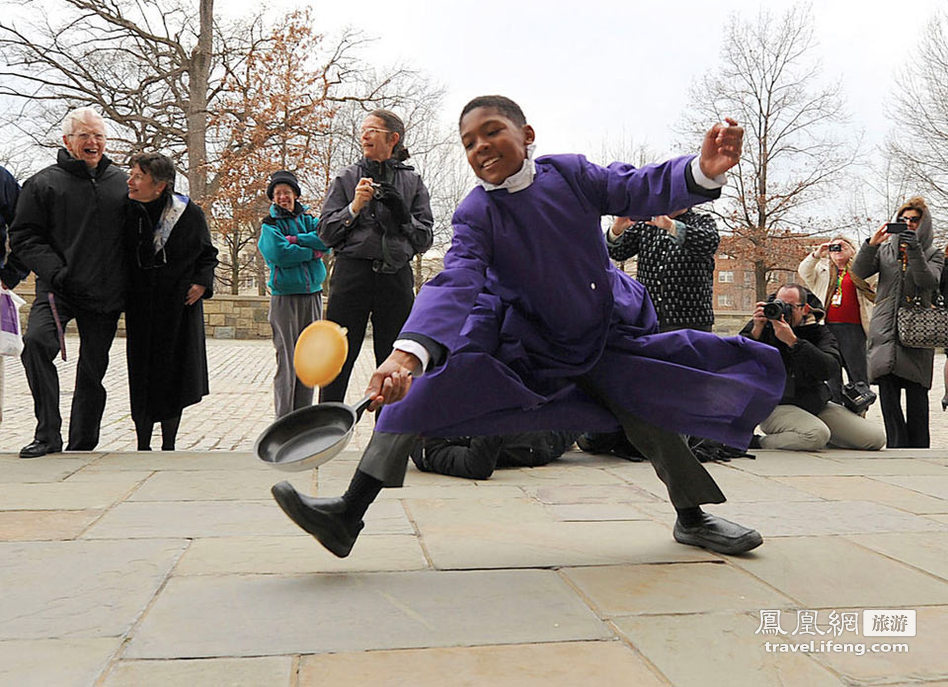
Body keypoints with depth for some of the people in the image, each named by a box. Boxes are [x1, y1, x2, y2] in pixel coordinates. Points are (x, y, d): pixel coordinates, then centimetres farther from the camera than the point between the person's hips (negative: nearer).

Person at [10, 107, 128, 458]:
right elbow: (25, 236, 0)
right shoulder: (44, 183, 3)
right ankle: (48, 434, -17)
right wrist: (54, 272, -15)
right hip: (58, 290, -3)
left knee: (93, 369, 8)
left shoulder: (122, 183, 12)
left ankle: (81, 446, 23)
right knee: (36, 341, -27)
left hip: (106, 296, 3)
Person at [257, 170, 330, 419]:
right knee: (286, 361, -6)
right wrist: (312, 251, -7)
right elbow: (279, 254, -14)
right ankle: (284, 419, -2)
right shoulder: (269, 225, 4)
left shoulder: (308, 219, 14)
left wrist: (295, 239, -11)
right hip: (285, 297, -4)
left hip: (312, 295, 4)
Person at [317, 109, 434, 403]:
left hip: (396, 277, 1)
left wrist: (403, 215, -10)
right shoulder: (347, 178, 10)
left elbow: (425, 239, 7)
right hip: (352, 272, -1)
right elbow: (326, 233, 5)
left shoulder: (412, 181, 12)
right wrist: (354, 207, -9)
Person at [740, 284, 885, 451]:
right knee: (816, 434, -34)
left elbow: (831, 370, -19)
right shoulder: (763, 326, -1)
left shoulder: (820, 332, 2)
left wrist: (793, 341, -26)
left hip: (817, 406, 4)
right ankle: (761, 442, -13)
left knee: (876, 438, -1)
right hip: (776, 406, -4)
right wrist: (755, 332, -22)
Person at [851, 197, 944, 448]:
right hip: (885, 330, 1)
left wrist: (914, 249, -18)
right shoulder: (885, 250, 16)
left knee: (916, 394, -3)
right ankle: (897, 447, 0)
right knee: (888, 391, -4)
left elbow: (929, 281, -8)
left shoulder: (934, 255, 11)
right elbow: (858, 272, 1)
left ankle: (918, 449, 4)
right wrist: (871, 244, -13)